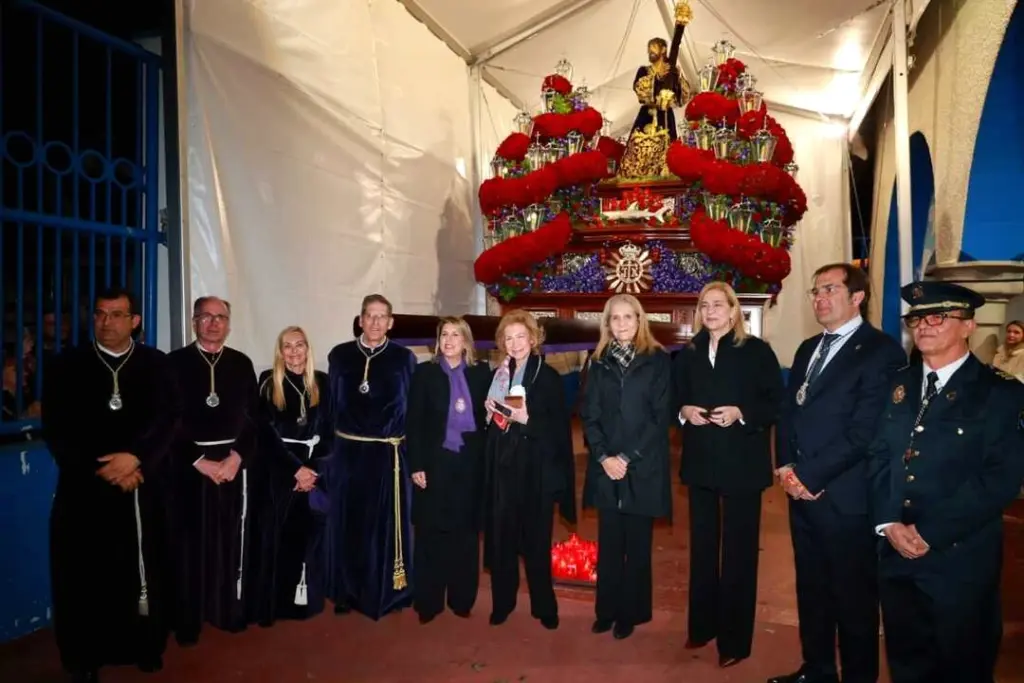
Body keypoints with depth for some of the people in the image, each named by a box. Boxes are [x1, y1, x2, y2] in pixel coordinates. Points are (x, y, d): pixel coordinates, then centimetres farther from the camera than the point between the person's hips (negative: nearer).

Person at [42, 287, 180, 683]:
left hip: (142, 485, 0)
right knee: (83, 575, 5)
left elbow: (167, 418, -2)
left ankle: (146, 646, 21)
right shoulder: (67, 365, 5)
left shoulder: (155, 363, 6)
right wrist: (99, 468, -9)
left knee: (144, 569, 4)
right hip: (84, 486, 0)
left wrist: (135, 457, -16)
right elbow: (56, 429, 0)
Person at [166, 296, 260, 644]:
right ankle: (188, 621, 16)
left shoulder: (242, 363, 8)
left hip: (235, 461, 2)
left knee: (234, 541, 7)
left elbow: (255, 417, 6)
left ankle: (232, 612, 21)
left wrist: (238, 456, -7)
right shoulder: (175, 362, 0)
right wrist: (199, 461, -11)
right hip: (190, 464, -2)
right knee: (191, 543, 3)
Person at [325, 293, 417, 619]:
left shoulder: (404, 358, -1)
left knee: (386, 524, 9)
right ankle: (348, 593, 28)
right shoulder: (339, 356, 3)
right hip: (348, 453, 2)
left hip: (388, 455, -1)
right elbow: (331, 405, 6)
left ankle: (387, 593, 26)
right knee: (347, 524, 11)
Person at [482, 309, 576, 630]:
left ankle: (544, 606, 21)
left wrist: (527, 420, -21)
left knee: (536, 540, 5)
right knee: (501, 537, 6)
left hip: (536, 469, -4)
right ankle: (502, 603, 23)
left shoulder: (548, 376, -4)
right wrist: (489, 412, -5)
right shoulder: (498, 375, 9)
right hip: (502, 467, 4)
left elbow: (560, 428, -8)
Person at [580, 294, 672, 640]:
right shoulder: (599, 363, 7)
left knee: (637, 543, 7)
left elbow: (660, 416, -7)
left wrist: (628, 458, -12)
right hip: (606, 466, 3)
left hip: (643, 467, -2)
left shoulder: (657, 361, -2)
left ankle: (630, 612, 21)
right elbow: (589, 415, 4)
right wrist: (603, 457, -9)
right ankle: (607, 609, 23)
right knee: (609, 542, 10)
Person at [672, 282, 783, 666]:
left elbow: (776, 404, -7)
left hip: (742, 463, -4)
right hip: (701, 462, 4)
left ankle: (735, 640, 18)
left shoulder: (757, 351, -4)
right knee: (702, 546, 14)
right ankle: (702, 626, 30)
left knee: (739, 549, 5)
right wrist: (684, 412, -9)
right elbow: (674, 400, 12)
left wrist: (741, 414, -21)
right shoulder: (687, 355, 8)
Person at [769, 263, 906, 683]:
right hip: (803, 493, 7)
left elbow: (863, 433, -18)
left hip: (846, 498, -7)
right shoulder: (808, 349, 14)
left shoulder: (882, 352, -11)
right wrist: (786, 468, -2)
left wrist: (808, 475, -16)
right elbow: (787, 412, 13)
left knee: (853, 599, 9)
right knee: (811, 591, 19)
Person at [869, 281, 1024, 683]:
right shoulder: (899, 385, 9)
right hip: (896, 553, 4)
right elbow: (879, 456, 6)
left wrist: (930, 533, -18)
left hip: (960, 560, -4)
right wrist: (888, 522, -8)